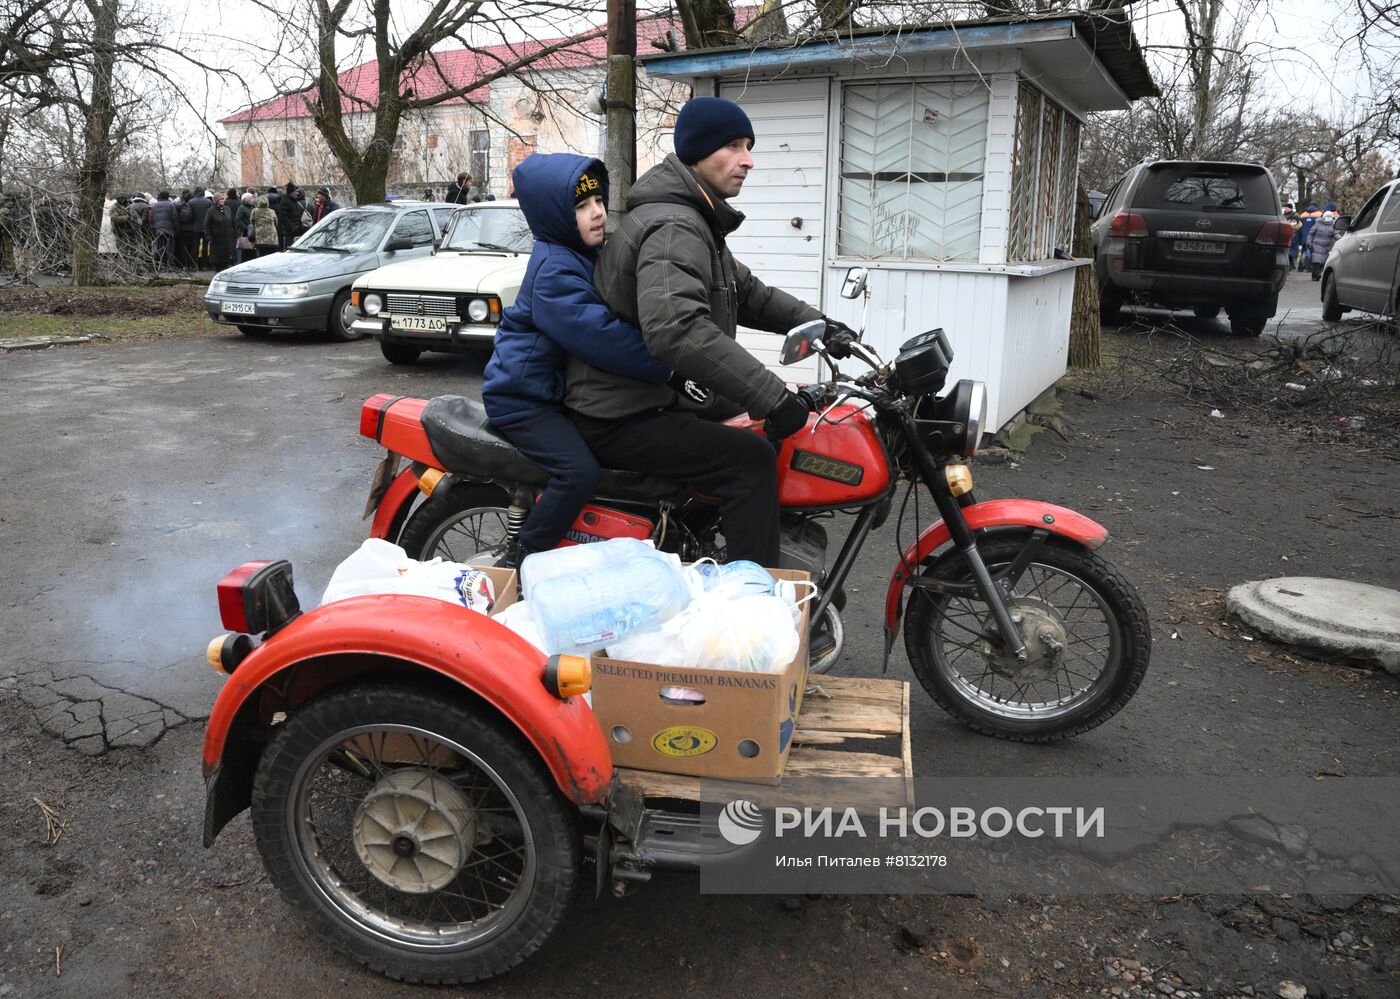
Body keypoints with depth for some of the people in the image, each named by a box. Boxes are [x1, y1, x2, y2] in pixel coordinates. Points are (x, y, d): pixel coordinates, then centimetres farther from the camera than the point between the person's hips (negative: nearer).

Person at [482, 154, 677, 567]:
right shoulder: (554, 270, -21)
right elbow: (597, 334, -30)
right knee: (580, 472, -26)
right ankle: (517, 563, -14)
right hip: (523, 398, -10)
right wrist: (664, 367, -26)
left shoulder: (586, 255, 11)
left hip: (555, 389, 10)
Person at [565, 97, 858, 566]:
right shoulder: (673, 228, -21)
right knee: (750, 459, -20)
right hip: (617, 418, -11)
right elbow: (675, 329, -37)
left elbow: (747, 292, 21)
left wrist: (816, 324, 6)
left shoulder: (696, 223, 16)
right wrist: (770, 395, -38)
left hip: (650, 399, 11)